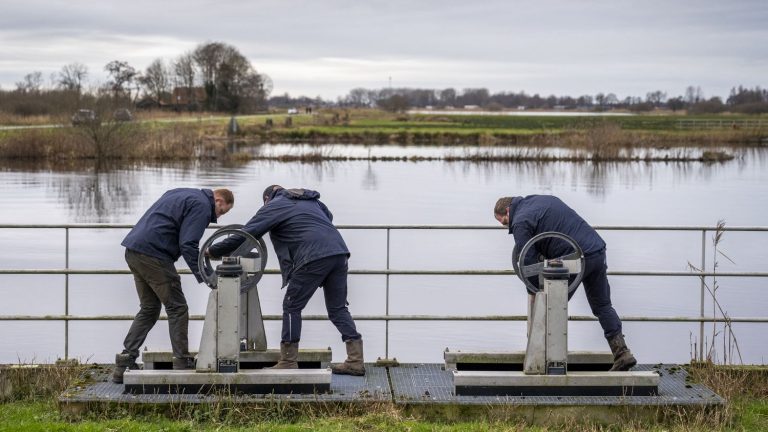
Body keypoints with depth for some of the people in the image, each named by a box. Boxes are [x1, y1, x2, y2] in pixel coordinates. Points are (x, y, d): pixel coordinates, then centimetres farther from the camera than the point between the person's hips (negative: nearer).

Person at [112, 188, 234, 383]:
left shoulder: (180, 194, 25)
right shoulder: (201, 206, -5)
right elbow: (188, 245, -15)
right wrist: (205, 277, -15)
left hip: (133, 250, 10)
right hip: (153, 254, -10)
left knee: (149, 309, 17)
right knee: (177, 309, 0)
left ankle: (125, 361, 12)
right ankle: (182, 362, 2)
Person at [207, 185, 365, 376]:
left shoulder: (273, 206, 10)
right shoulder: (311, 200, 29)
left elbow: (246, 234, 6)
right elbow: (329, 216, 38)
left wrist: (212, 251, 14)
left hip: (314, 257, -6)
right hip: (339, 253, 7)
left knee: (292, 307, 5)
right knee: (338, 308, 13)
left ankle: (288, 363, 6)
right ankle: (355, 361, 7)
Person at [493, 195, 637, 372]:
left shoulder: (521, 222, -3)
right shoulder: (543, 199, 24)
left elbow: (528, 260, -8)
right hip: (597, 249, 8)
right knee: (603, 306, 15)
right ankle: (622, 353, 10)